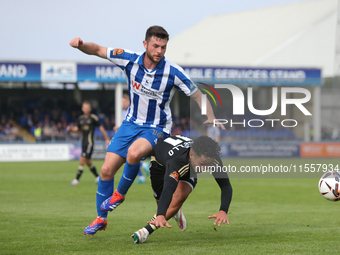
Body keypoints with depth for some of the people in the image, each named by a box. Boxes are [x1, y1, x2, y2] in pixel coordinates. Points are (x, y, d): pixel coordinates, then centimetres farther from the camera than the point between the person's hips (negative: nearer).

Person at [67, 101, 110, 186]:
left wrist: (107, 139, 5)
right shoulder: (80, 118, 12)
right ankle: (98, 177, 28)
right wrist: (70, 128, -11)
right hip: (83, 143, 7)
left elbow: (101, 128, 2)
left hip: (89, 143, -7)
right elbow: (76, 128, 12)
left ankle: (76, 180, -13)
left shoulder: (93, 117, -4)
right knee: (88, 162, 13)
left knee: (82, 161, -14)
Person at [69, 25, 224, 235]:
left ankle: (120, 194, -7)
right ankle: (101, 218, 20)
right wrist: (81, 45, -23)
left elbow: (197, 94, -9)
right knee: (107, 170, -1)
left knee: (134, 153, -35)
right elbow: (98, 50, -2)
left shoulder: (173, 72, -19)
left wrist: (211, 118, -25)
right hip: (132, 123, 4)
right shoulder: (130, 60, -11)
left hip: (157, 128, -4)